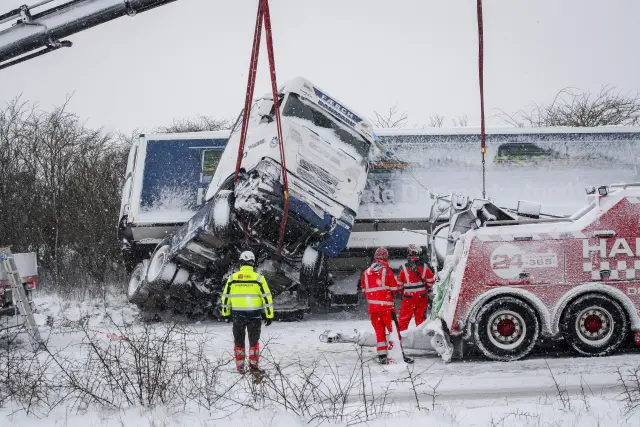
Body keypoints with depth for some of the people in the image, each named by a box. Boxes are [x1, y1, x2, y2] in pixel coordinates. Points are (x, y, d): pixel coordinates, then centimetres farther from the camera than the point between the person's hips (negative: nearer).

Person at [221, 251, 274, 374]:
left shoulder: (232, 278, -1)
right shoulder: (258, 278, -8)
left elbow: (226, 297, 6)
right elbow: (267, 298, -8)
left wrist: (226, 313, 18)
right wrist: (269, 315, -2)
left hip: (238, 314, 1)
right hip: (255, 315, -1)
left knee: (239, 341, 14)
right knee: (254, 340, 13)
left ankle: (240, 367, 15)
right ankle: (253, 365, 10)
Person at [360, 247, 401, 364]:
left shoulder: (366, 273, 8)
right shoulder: (387, 271, -5)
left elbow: (364, 291, 13)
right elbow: (394, 289, -3)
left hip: (372, 306, 4)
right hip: (386, 305, -4)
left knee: (379, 330, 8)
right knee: (392, 328, 2)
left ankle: (382, 355, 4)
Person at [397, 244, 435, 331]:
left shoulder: (404, 268, -11)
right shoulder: (424, 267, -4)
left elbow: (399, 284, -3)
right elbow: (431, 281, 2)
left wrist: (402, 291, 17)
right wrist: (426, 288, 21)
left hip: (409, 297, -2)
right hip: (422, 297, 3)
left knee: (404, 318, 5)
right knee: (420, 318, 11)